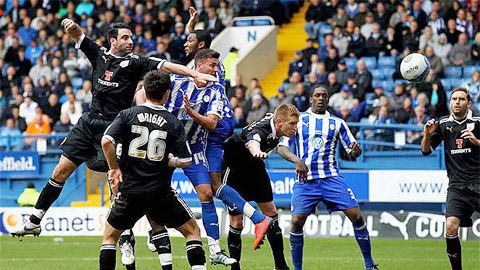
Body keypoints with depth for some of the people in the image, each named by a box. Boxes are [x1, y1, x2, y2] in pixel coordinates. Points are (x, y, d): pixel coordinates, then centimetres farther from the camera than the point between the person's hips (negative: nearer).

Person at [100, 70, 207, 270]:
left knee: (110, 235, 21)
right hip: (161, 192, -1)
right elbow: (185, 161, -4)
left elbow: (106, 141, -13)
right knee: (192, 230, 14)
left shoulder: (128, 115, -1)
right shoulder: (174, 123, -3)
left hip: (129, 191, 1)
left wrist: (114, 168, 2)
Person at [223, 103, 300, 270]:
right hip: (234, 168, -8)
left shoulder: (273, 122, -12)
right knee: (236, 220, -10)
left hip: (255, 168, 8)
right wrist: (257, 152, -85)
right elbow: (252, 142, -62)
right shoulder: (262, 130, -37)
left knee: (271, 213, 8)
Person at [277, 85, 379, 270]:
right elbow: (282, 147, 1)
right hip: (305, 179, -1)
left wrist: (356, 150, -12)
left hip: (331, 178, 1)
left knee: (356, 216, -9)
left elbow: (351, 154, 13)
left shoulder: (337, 123, 12)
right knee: (297, 222, -16)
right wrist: (297, 160, -18)